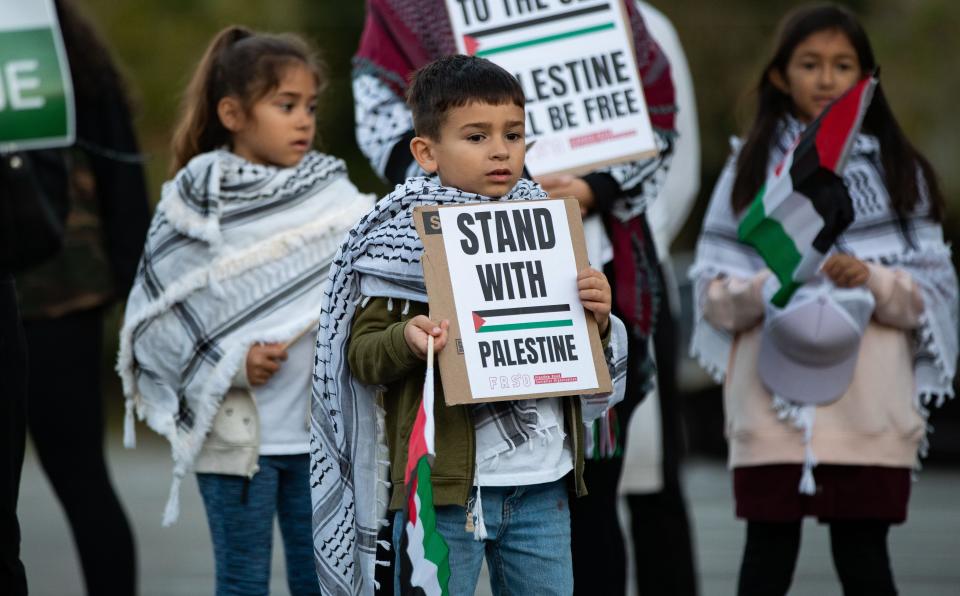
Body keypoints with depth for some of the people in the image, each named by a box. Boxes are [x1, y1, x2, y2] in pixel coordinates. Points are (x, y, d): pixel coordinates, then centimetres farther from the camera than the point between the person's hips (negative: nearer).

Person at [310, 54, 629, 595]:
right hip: (446, 484, -4)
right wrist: (407, 339, -26)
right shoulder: (406, 237, -3)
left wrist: (596, 319, -3)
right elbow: (361, 354, -5)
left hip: (543, 484, 5)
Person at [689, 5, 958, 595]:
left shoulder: (897, 171, 8)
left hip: (867, 409, 0)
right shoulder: (752, 169, 7)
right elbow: (714, 295, 3)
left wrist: (873, 280, -14)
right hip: (772, 407, 0)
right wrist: (769, 287, -17)